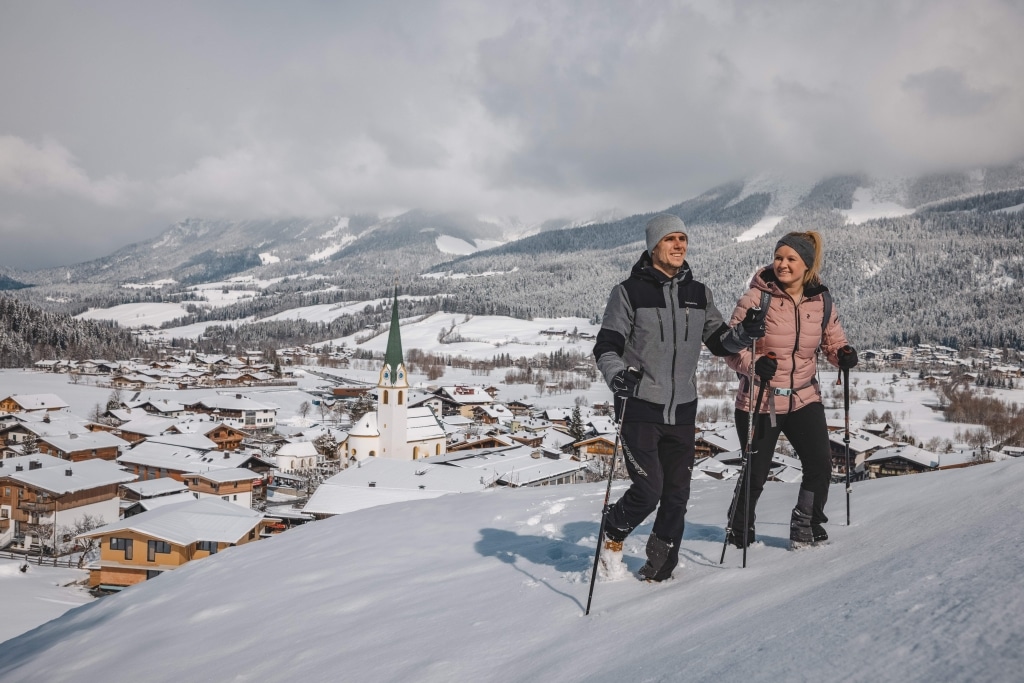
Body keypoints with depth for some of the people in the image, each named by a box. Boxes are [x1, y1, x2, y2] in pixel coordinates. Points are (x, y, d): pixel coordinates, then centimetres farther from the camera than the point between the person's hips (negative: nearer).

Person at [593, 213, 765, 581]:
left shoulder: (698, 293, 10)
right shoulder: (629, 291, -4)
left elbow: (718, 341, 15)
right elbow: (606, 346, -6)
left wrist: (744, 333, -6)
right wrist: (618, 375, -26)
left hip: (682, 411, 5)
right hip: (639, 408, -4)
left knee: (677, 494, 7)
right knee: (649, 490, -10)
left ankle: (660, 566, 27)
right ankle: (612, 534, 21)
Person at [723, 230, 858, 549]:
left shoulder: (821, 301, 0)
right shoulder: (757, 298, -12)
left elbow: (833, 339, 13)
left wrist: (842, 354, -10)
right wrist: (755, 364, -32)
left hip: (805, 398, 3)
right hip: (760, 401, -3)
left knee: (820, 465, -4)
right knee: (756, 472, 5)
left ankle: (807, 524, 22)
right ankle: (739, 529, 31)